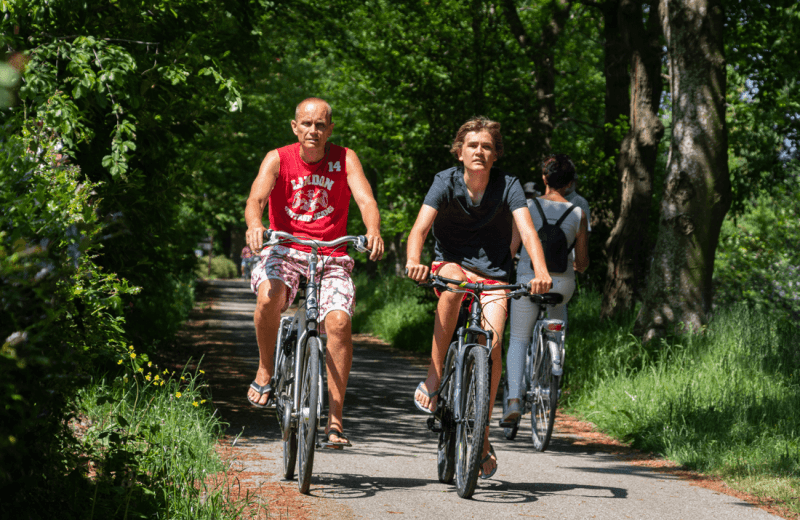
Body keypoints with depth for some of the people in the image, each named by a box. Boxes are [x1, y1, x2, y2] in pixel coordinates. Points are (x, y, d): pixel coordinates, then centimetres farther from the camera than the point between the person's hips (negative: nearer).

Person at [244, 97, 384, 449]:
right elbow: (256, 199, -17)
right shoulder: (278, 159, -3)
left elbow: (366, 200, -15)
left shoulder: (345, 160, -2)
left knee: (339, 322, -22)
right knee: (269, 297, -33)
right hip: (284, 250, -1)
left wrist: (373, 231, -37)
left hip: (331, 256, 1)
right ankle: (265, 371, -6)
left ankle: (335, 419, -14)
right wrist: (254, 226, -41)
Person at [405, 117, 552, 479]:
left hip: (493, 273, 1)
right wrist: (413, 262, -45)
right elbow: (420, 228, -24)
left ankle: (482, 436, -3)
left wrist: (541, 272, -42)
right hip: (451, 262, -1)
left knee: (492, 343, -18)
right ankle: (434, 377, -25)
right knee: (453, 282, -37)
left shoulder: (507, 186, -10)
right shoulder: (446, 182, -11)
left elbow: (528, 231, -23)